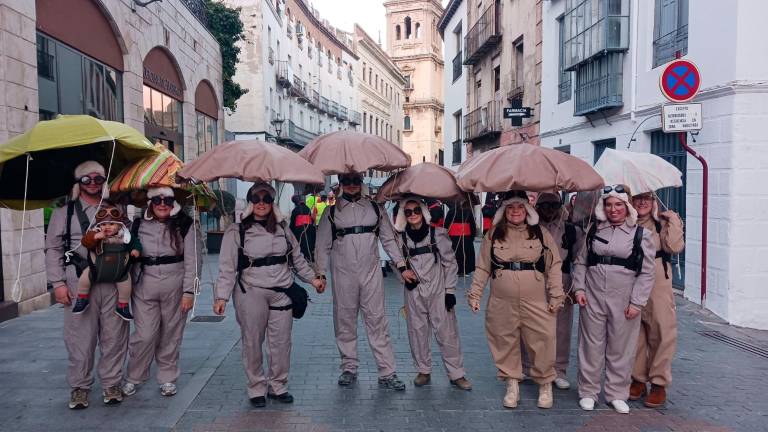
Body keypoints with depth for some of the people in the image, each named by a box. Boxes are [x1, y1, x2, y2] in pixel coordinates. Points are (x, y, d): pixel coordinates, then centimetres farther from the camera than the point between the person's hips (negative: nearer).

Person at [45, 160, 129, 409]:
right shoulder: (64, 213, 8)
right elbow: (53, 249, 7)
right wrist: (58, 283, -1)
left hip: (113, 282, 2)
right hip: (78, 282, -1)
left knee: (114, 336, 4)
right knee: (80, 337, 2)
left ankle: (111, 384, 16)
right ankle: (79, 386, 16)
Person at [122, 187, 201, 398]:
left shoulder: (186, 225, -2)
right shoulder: (139, 225, 5)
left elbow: (193, 261, -5)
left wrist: (189, 292, -10)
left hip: (175, 287, -1)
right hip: (144, 287, 1)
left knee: (171, 335, 8)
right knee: (145, 334, -2)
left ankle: (167, 378, 24)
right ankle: (133, 377, 20)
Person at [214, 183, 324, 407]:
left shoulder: (283, 229, 12)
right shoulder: (236, 231, -2)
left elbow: (297, 258, 22)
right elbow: (227, 267, -5)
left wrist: (312, 278, 19)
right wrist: (221, 296, -10)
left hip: (282, 292, 4)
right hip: (251, 293, -3)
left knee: (281, 342, 6)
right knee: (253, 343, 4)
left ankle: (278, 386, 23)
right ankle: (257, 389, 19)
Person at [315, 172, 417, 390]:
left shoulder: (375, 208, 9)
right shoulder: (331, 212, 6)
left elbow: (389, 240, 10)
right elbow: (323, 246, 8)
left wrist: (402, 267, 3)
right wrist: (320, 274, 1)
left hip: (371, 274, 0)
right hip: (343, 276, 0)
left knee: (377, 321, -1)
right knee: (345, 322, 7)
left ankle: (387, 373, 3)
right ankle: (349, 368, 21)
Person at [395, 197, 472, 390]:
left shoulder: (437, 234, -4)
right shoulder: (402, 237, 2)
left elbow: (449, 262, -1)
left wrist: (450, 290, -5)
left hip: (438, 290, -2)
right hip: (414, 291, 2)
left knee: (446, 332, -2)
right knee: (417, 332, 7)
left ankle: (456, 374, 7)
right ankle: (423, 371, 21)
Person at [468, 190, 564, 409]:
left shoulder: (541, 234, 5)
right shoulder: (493, 235, 7)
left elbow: (554, 266, 3)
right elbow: (482, 267, 8)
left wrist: (556, 296, -3)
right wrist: (475, 294, 3)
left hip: (536, 302, -1)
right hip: (502, 303, 1)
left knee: (542, 342, 1)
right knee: (505, 343, 7)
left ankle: (545, 386, 21)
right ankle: (512, 385, 24)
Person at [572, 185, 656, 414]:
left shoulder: (641, 234, 0)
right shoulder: (594, 230, 8)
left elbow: (646, 273, -1)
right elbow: (580, 261, 12)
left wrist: (636, 302, -7)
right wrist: (579, 288, 1)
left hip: (624, 300, -1)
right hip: (593, 296, 2)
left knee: (620, 348, 7)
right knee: (591, 345, 7)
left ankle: (617, 394, 22)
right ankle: (588, 391, 20)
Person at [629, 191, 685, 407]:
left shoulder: (661, 223, 3)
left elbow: (675, 246, -9)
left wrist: (673, 219, -7)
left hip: (658, 282, -2)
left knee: (661, 331, -1)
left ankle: (659, 383, 12)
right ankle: (638, 379, 22)